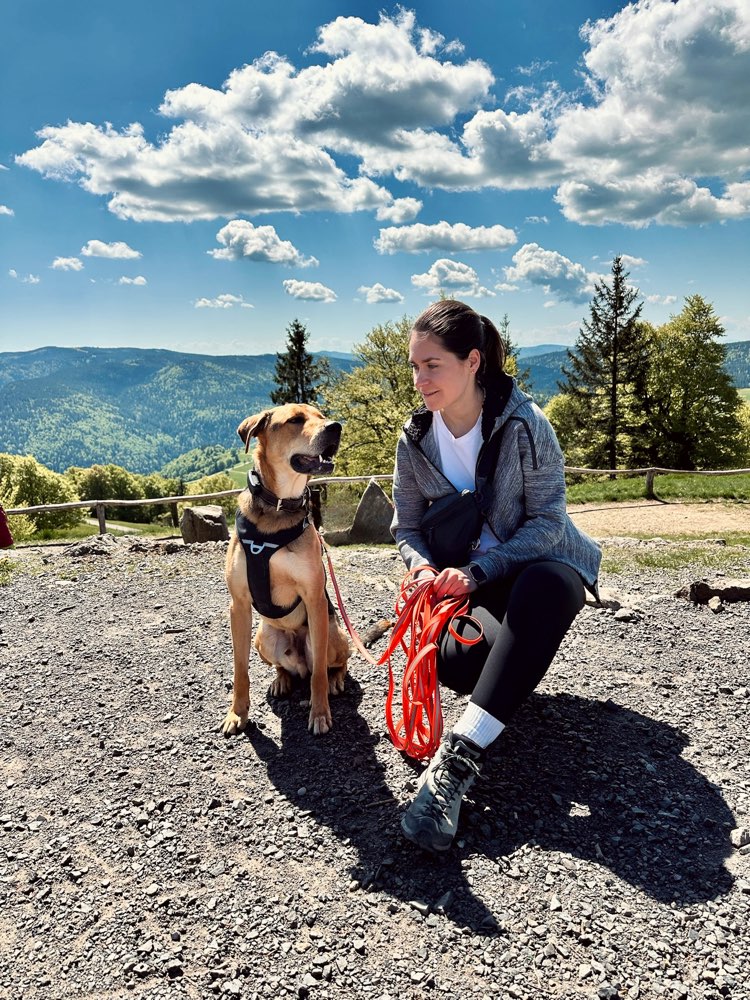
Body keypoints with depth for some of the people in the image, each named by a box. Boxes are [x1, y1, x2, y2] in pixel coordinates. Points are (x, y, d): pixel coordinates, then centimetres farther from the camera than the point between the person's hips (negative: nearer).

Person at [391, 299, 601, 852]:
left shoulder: (525, 423, -16)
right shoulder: (415, 439, -3)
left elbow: (547, 522, -14)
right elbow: (407, 526, 5)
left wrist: (478, 570, -26)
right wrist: (426, 569, -18)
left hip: (542, 564, -2)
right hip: (468, 577, 2)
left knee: (541, 586, -42)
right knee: (457, 656, -33)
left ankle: (459, 757, -41)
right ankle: (512, 669, 7)